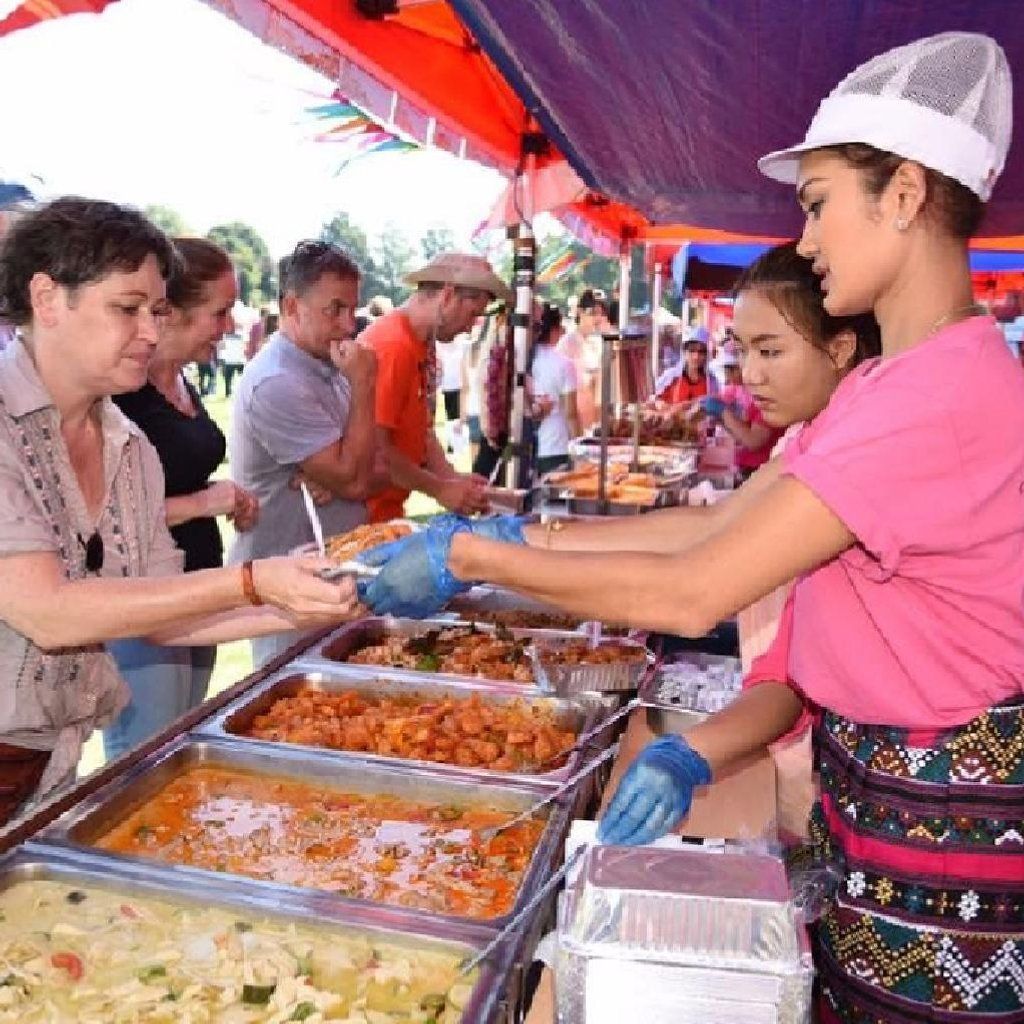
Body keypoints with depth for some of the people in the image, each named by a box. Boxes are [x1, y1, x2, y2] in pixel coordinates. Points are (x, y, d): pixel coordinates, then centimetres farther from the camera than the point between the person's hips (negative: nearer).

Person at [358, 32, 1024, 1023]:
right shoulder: (878, 386, 7)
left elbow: (695, 593, -29)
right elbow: (722, 525, 1)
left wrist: (470, 558, -21)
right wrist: (512, 533, -4)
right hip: (868, 788, 8)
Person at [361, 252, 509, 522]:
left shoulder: (422, 343, 8)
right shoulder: (393, 345, -20)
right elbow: (375, 447, -21)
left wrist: (452, 478, 1)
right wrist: (440, 489, -14)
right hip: (365, 512, -9)